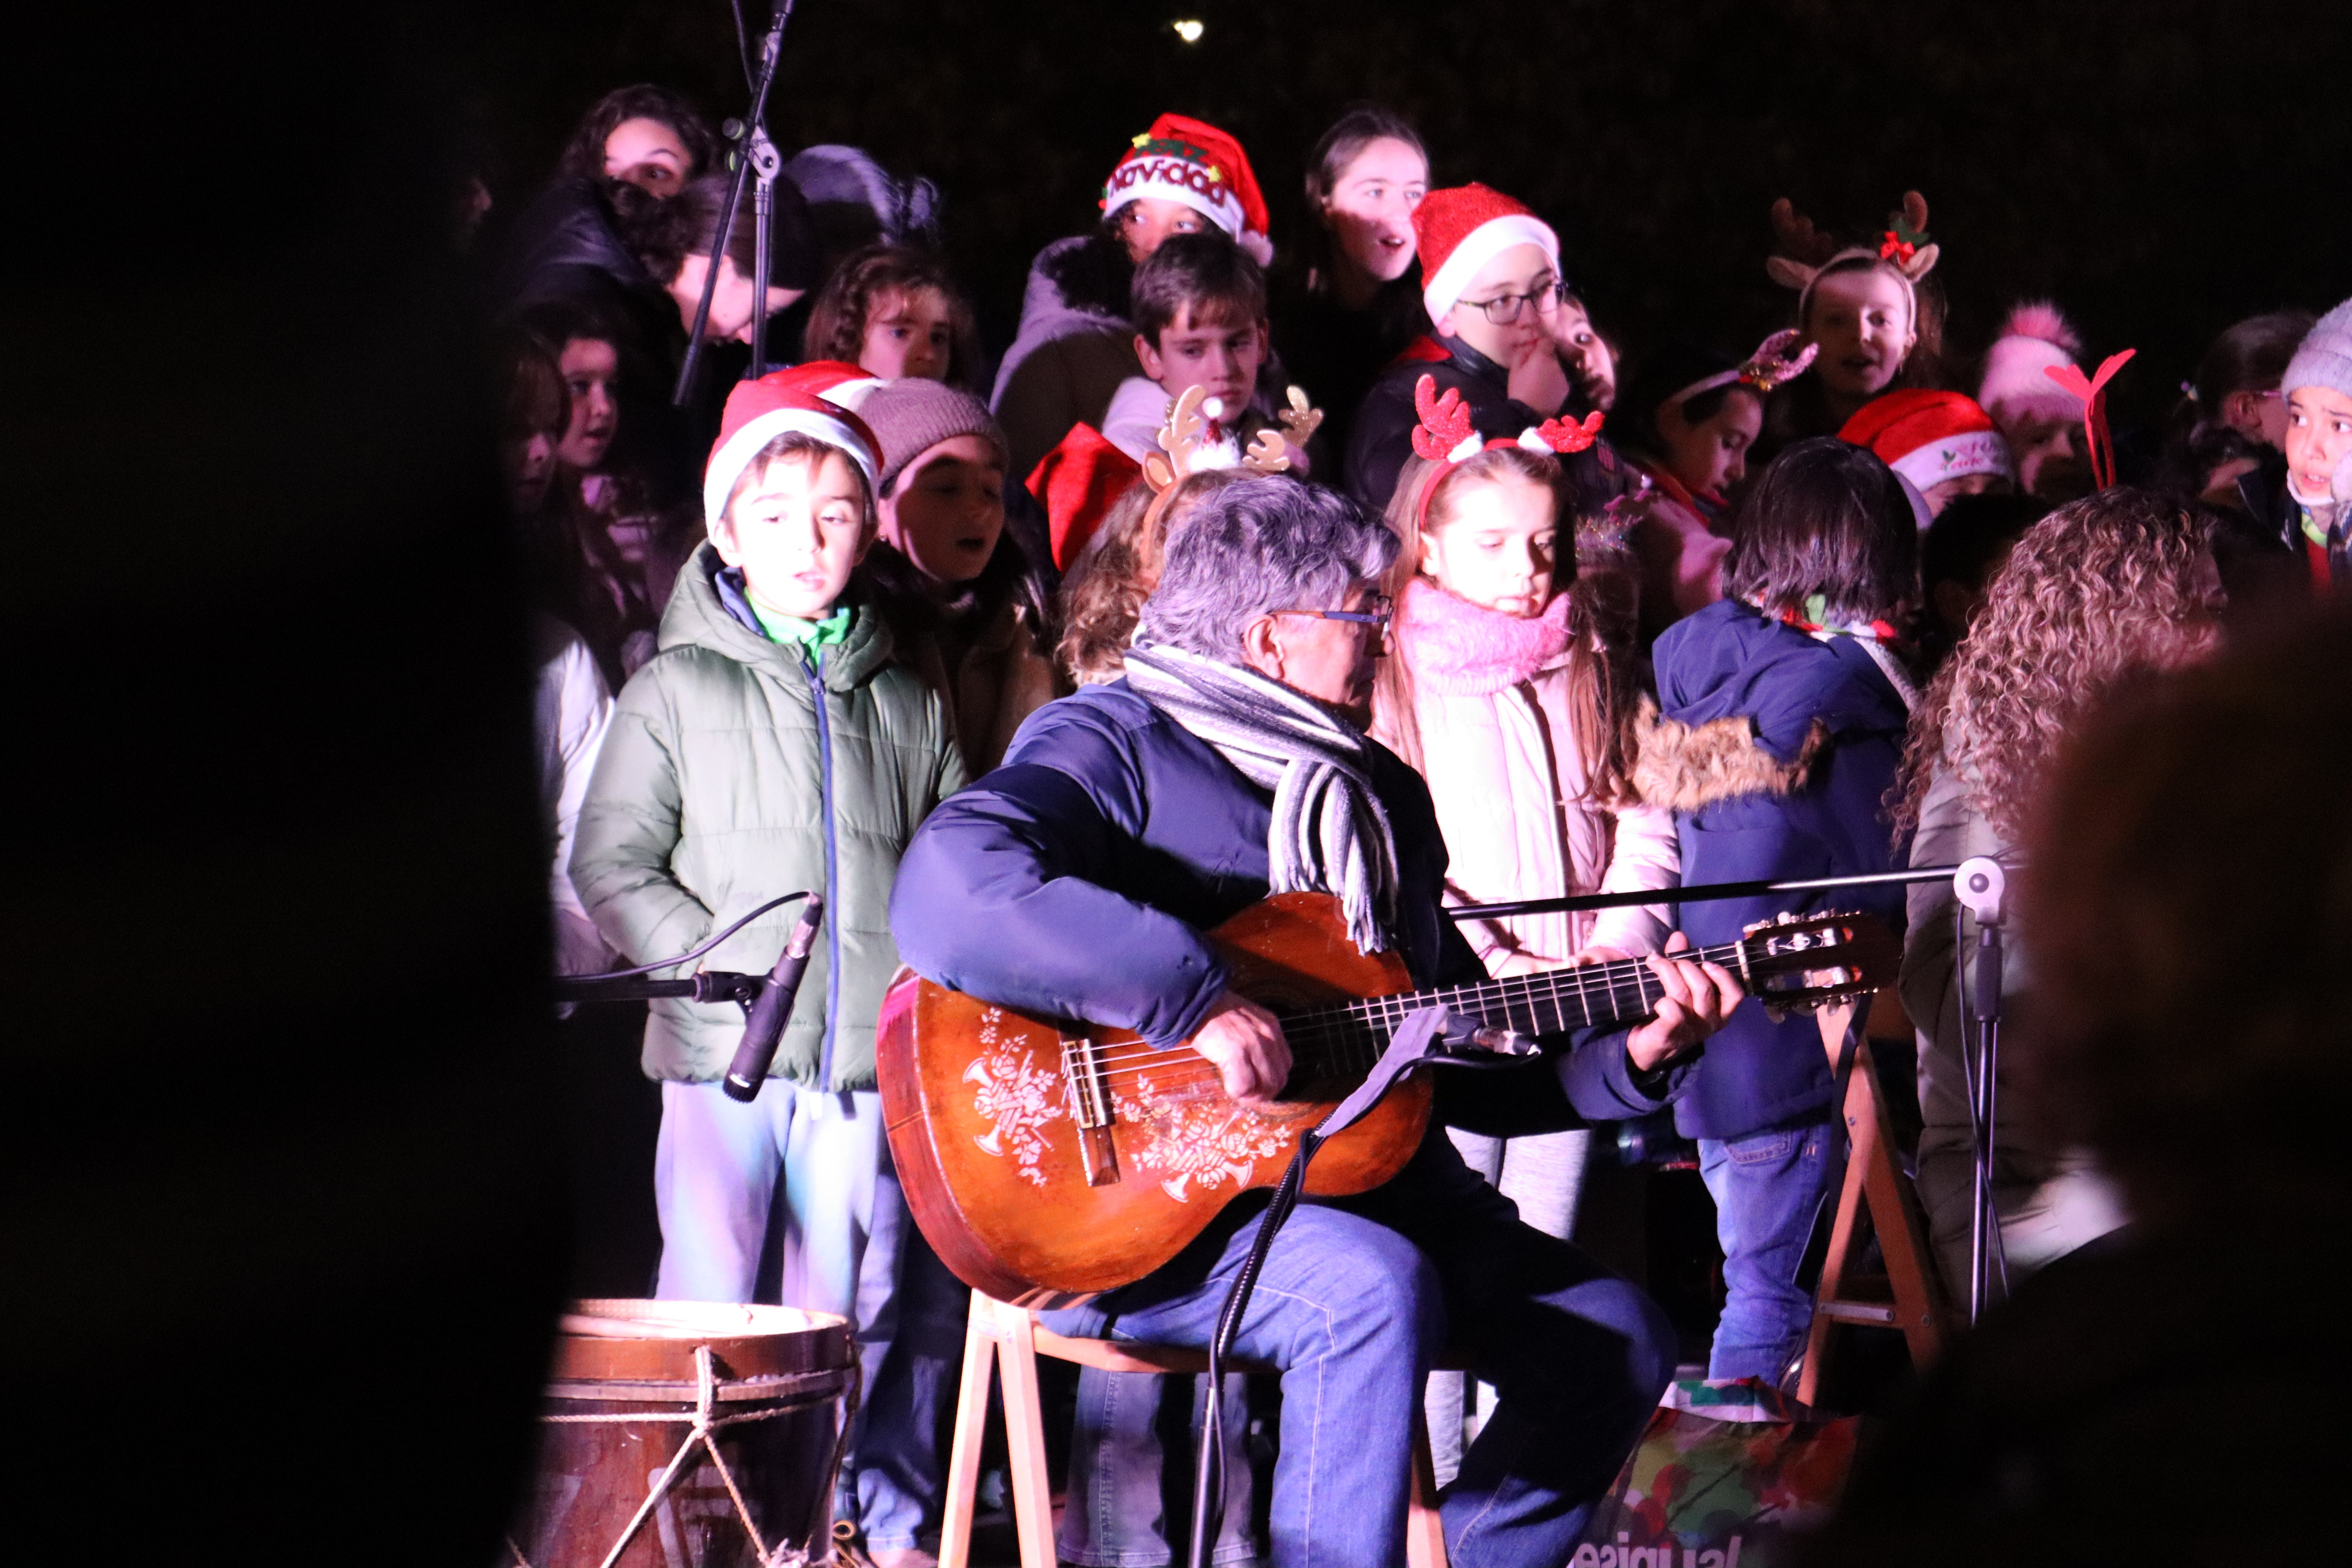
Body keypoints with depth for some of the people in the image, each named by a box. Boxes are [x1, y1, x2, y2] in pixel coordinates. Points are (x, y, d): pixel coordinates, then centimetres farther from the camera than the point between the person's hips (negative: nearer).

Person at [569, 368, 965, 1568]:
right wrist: (713, 963, -9)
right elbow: (610, 863, 1)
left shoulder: (908, 704, 14)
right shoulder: (676, 690, 5)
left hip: (870, 1058, 2)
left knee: (862, 1308, 5)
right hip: (723, 1051, -2)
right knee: (710, 1306, -6)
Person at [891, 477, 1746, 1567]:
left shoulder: (1377, 794, 18)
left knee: (1616, 1344, -2)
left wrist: (1633, 1056, 4)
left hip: (1367, 1189, 8)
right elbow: (946, 897, -30)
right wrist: (1198, 1000, -30)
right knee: (1374, 1288, -34)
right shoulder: (1112, 748, -8)